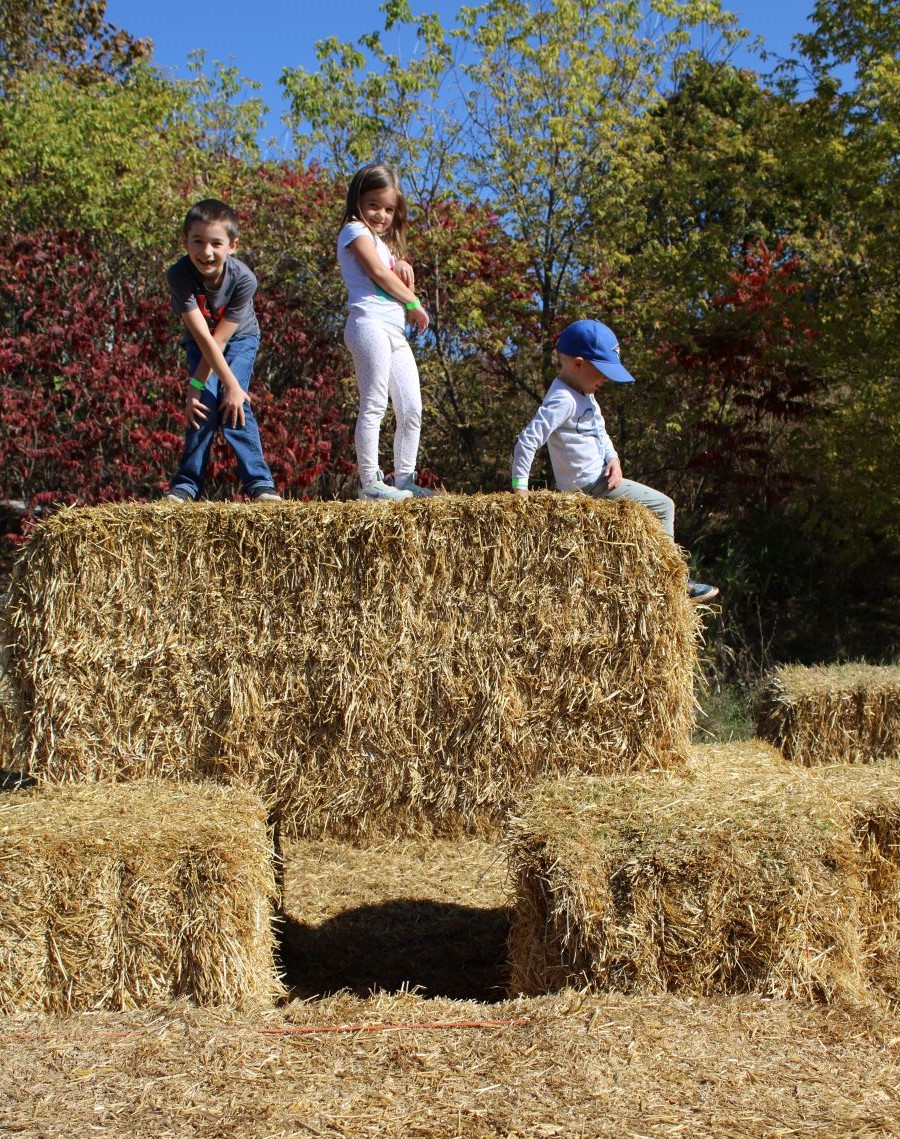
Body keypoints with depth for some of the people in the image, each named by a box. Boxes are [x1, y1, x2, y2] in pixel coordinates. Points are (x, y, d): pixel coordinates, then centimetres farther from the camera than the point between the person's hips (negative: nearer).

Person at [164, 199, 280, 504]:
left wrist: (196, 385, -26)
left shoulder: (243, 279, -33)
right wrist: (231, 386, -33)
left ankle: (259, 482, -16)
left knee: (232, 403, -19)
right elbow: (203, 337, -33)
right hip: (199, 341, 1)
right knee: (206, 403, -15)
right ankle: (186, 484, -7)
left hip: (240, 338, -1)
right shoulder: (178, 275, -32)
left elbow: (220, 338, -28)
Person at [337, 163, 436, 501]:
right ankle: (370, 483, -16)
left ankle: (404, 480, 8)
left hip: (396, 331, 9)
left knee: (411, 411, 4)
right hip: (370, 322, -9)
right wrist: (414, 304, 1)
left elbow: (398, 282, 24)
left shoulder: (382, 242, 31)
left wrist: (403, 266, 3)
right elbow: (378, 273, -6)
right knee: (374, 405, -15)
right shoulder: (356, 230, 5)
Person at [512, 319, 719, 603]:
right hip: (589, 485, -11)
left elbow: (599, 432, 21)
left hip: (596, 479, 11)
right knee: (662, 506, -7)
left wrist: (613, 459, 2)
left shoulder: (583, 394, 11)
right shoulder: (562, 401, -22)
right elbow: (528, 440, -27)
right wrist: (520, 487, -24)